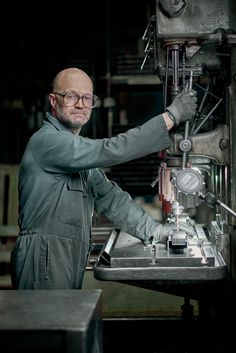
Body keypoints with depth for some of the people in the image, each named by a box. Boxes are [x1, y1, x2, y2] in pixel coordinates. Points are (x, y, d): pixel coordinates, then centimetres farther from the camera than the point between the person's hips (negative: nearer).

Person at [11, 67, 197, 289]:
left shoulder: (77, 149, 20)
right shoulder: (46, 140, -12)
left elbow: (108, 196, 17)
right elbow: (109, 151, -23)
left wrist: (155, 231, 8)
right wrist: (171, 117, -20)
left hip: (71, 259, 9)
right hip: (44, 258, -9)